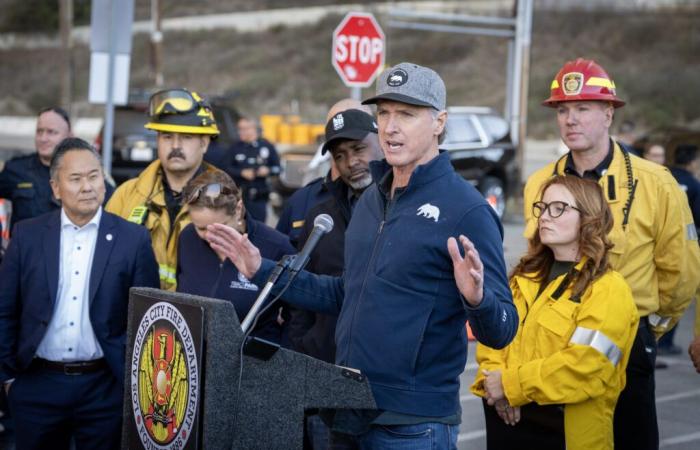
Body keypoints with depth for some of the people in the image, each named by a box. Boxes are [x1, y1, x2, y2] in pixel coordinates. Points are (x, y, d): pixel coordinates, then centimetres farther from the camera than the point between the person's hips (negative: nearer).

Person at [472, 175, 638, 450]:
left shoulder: (609, 290, -10)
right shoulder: (526, 275, 14)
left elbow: (583, 366, -20)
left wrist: (511, 385, -17)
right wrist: (493, 381, -11)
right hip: (504, 419, 6)